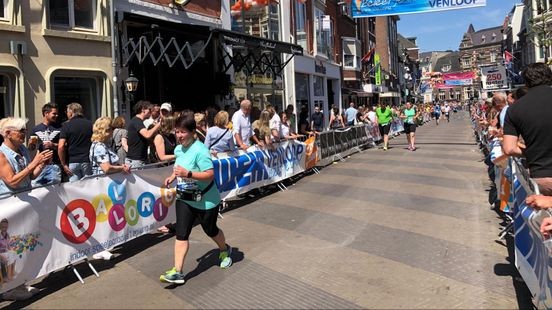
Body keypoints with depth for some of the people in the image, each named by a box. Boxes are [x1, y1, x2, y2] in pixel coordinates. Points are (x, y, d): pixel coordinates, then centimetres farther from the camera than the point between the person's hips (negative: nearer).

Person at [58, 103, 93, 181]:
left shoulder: (66, 125, -3)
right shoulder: (90, 124, 5)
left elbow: (61, 147, -11)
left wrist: (64, 164, -5)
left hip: (72, 162, -2)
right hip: (87, 161, 2)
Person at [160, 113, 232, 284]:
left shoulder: (200, 150, -24)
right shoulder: (178, 149, 1)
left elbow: (210, 174, -29)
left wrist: (188, 174, -37)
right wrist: (173, 177, 1)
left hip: (205, 200, -6)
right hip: (184, 198, 6)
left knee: (210, 230, 15)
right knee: (181, 234, -2)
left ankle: (225, 250, 46)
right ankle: (177, 272, 1)